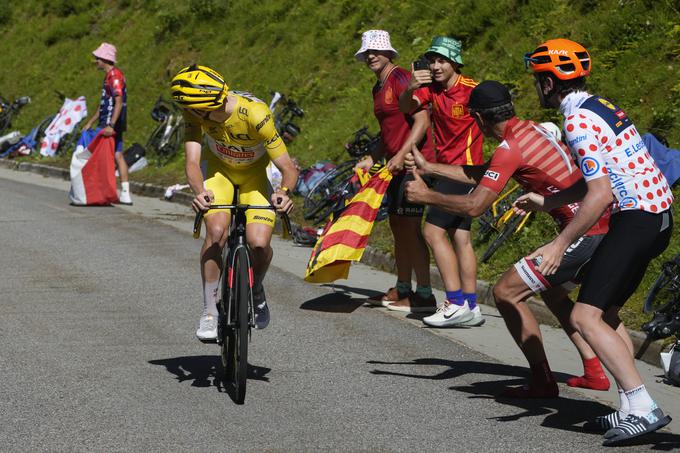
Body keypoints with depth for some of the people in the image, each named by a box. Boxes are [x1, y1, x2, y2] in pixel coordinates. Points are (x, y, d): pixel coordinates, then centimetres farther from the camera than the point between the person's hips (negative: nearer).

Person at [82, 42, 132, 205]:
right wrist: (90, 123, 27)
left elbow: (119, 102, -25)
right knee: (118, 156, 7)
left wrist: (111, 125, -32)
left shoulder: (115, 76, -14)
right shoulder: (109, 76, 18)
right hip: (108, 124, 10)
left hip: (111, 126, -10)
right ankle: (125, 194, 5)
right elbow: (103, 104, 25)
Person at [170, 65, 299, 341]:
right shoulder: (194, 113, -27)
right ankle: (210, 311, -10)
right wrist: (199, 193, -54)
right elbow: (192, 162, -32)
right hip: (219, 169, 2)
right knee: (216, 232, -25)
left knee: (259, 244, -21)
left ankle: (256, 292, 13)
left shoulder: (255, 114, -36)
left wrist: (284, 191, -53)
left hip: (255, 173, -1)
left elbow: (288, 168, -31)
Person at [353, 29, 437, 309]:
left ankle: (424, 294, -9)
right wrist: (372, 159, 16)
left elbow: (422, 121, -19)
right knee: (397, 225, 12)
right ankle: (402, 289, 20)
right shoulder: (378, 88, 18)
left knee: (409, 227, -11)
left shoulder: (401, 79, -12)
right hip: (396, 163, 10)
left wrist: (402, 155, -25)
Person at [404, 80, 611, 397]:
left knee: (506, 292, -3)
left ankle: (543, 383, -2)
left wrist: (425, 196, -4)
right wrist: (429, 167, 28)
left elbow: (475, 206, -18)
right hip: (603, 229, 10)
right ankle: (594, 372, 26)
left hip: (585, 234, -10)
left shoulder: (510, 148, -14)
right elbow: (484, 175, 24)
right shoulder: (531, 129, 15)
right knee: (552, 289, 30)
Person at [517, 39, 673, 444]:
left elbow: (600, 194, -22)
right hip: (657, 216, 10)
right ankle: (632, 410, 14)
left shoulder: (579, 121, -15)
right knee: (606, 313, 17)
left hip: (636, 220, -10)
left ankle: (643, 408, -17)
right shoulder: (600, 106, 15)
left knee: (586, 318, -11)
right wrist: (547, 201, 25)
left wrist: (560, 244, -20)